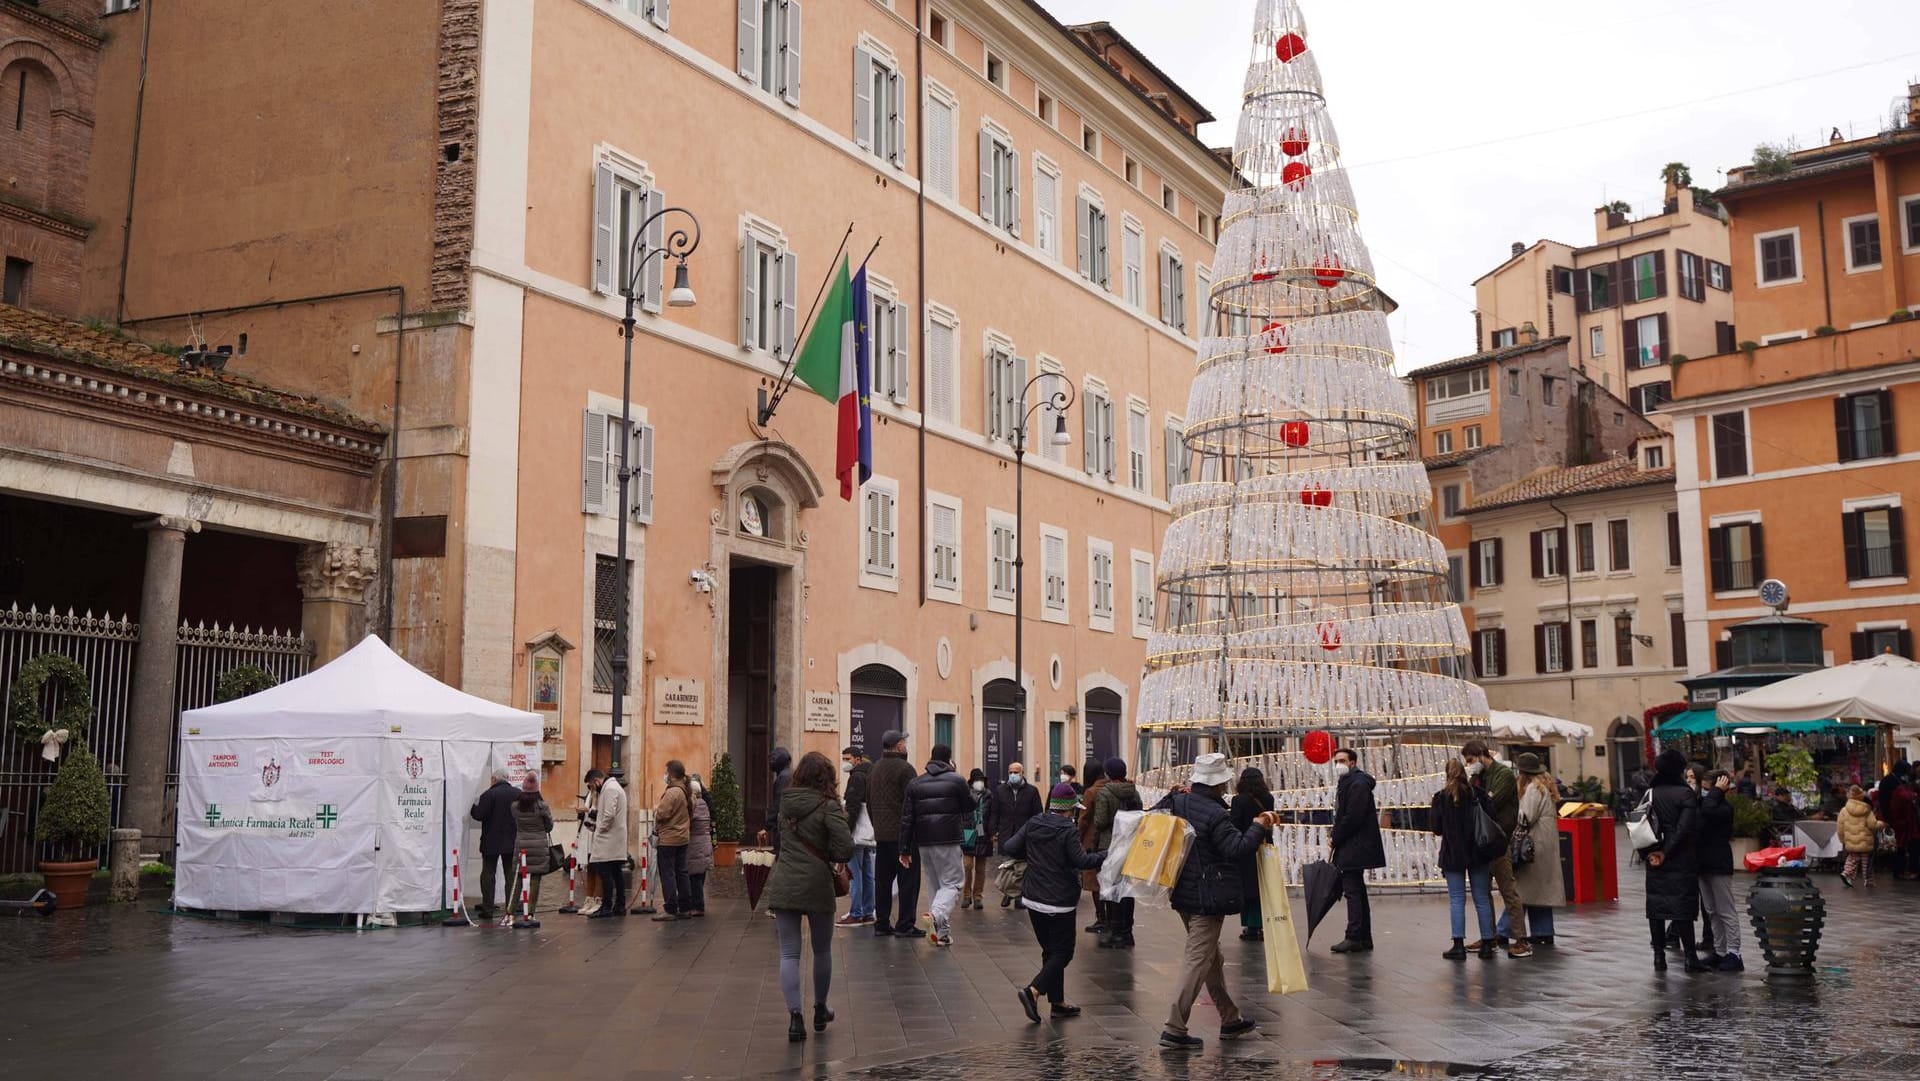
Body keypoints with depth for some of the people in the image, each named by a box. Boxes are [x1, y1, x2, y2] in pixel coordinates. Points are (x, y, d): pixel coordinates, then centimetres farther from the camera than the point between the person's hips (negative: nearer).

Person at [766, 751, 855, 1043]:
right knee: (822, 951, 17)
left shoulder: (785, 803, 5)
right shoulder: (828, 807, -11)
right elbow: (846, 849, -17)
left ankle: (794, 1017, -9)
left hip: (783, 885, 3)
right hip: (817, 886, -3)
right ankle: (820, 1010, 31)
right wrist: (827, 855, 3)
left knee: (789, 953, 2)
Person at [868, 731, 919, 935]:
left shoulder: (874, 770, 13)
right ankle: (905, 924, -1)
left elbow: (868, 803, 18)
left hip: (881, 834, 7)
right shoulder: (905, 769, -11)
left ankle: (881, 924, 13)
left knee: (882, 880, 11)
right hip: (902, 833, -7)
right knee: (908, 880, -1)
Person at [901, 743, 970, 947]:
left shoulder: (914, 783, 7)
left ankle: (942, 932, 15)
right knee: (952, 884, 2)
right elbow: (969, 810, 4)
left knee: (937, 885, 16)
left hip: (923, 843, 4)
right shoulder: (956, 781, -3)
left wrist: (905, 849, 7)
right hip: (948, 841, -4)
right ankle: (937, 915, -24)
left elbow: (906, 818, 5)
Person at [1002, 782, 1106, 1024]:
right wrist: (1107, 855, -9)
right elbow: (1082, 861, -19)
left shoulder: (1033, 825, 2)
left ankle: (1057, 1001, 19)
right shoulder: (1068, 831, -15)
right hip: (1060, 903, -7)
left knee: (1050, 950, 17)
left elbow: (1009, 848, 0)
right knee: (1062, 952, 2)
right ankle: (1033, 991, -16)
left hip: (1033, 900, 7)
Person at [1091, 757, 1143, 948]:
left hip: (1109, 847, -6)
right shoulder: (1134, 793, 6)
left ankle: (1116, 933, 0)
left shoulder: (1104, 793, -13)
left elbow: (1100, 822, -15)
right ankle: (1127, 931, 19)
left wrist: (1094, 844, -1)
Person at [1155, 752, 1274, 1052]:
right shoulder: (1214, 814, -19)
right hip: (1208, 897, -9)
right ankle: (1174, 1029, -9)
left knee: (1211, 954, 20)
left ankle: (1230, 1020, 32)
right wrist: (1257, 826, -9)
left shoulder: (1177, 802, 3)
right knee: (1198, 959, -6)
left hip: (1182, 893, 9)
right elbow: (1237, 848, -21)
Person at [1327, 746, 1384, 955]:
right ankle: (1364, 938, 17)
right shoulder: (1346, 783, 18)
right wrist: (1335, 839, 7)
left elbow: (1353, 818, -21)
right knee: (1357, 891, 12)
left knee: (1352, 890, -10)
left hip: (1355, 847, -10)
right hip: (1349, 848, 10)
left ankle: (1354, 937, -10)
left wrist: (1335, 839, -12)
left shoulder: (1358, 784, -14)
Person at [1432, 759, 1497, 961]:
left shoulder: (1441, 797, -7)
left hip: (1453, 855, -2)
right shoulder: (1477, 793, -2)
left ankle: (1458, 945, -2)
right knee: (1482, 899, 8)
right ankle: (1487, 944, 9)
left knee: (1457, 900, 2)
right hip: (1478, 853, 2)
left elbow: (1435, 827, -6)